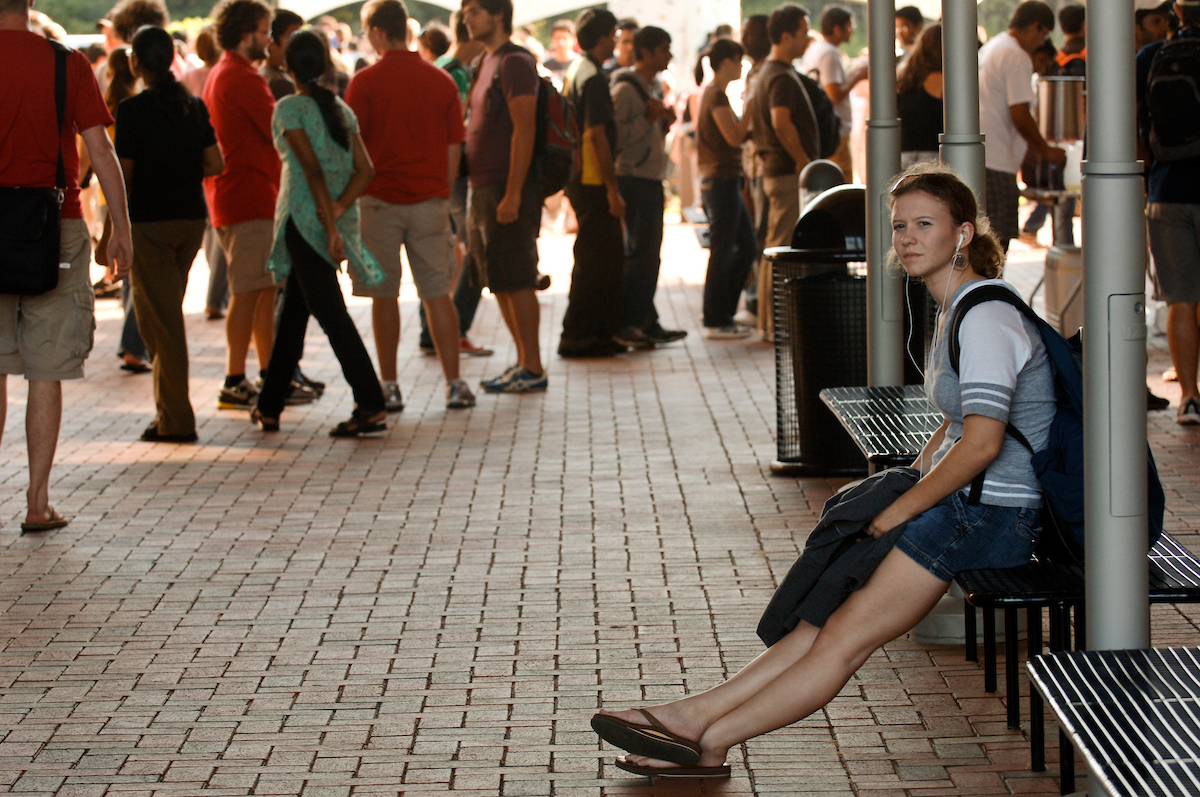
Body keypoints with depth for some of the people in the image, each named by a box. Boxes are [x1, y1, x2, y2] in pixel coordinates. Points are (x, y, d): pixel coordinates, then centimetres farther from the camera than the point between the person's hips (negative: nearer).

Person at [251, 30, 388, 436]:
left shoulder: (289, 108, -8)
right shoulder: (341, 109, 11)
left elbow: (312, 169, -16)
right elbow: (364, 169, 0)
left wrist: (331, 227, -18)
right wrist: (337, 211, -8)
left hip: (306, 217, -7)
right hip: (337, 216, 7)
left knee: (331, 312, -9)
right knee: (294, 311, 16)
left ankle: (371, 406, -16)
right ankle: (269, 406, 24)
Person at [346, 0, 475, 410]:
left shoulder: (366, 82, -6)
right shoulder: (442, 81, 4)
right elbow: (453, 149, 7)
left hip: (380, 198, -3)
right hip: (430, 199, 3)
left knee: (384, 296, 3)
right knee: (437, 293, 7)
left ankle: (388, 387, 5)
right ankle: (454, 384, 5)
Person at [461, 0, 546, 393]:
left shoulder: (514, 63, -12)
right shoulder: (486, 63, 17)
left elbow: (524, 131, -18)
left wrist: (512, 194, -23)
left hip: (507, 189, -10)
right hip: (482, 189, 10)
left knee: (516, 281, -7)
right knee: (498, 282, 11)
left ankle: (533, 368, -3)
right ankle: (524, 361, 18)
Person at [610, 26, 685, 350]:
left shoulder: (655, 87, 17)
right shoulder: (625, 89, -12)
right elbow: (616, 137, -19)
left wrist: (664, 122, 6)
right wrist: (649, 117, -20)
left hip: (652, 177, 9)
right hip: (633, 177, -9)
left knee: (649, 253, 10)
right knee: (640, 252, -10)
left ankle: (647, 323, 14)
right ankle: (625, 324, -6)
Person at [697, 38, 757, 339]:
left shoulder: (711, 93, 18)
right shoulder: (717, 95, -13)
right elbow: (734, 136, -20)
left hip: (724, 181, 10)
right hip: (722, 181, -10)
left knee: (747, 247, 13)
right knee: (722, 252, -5)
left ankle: (722, 316, 16)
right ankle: (716, 322, 0)